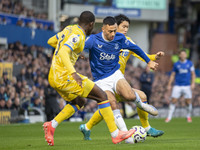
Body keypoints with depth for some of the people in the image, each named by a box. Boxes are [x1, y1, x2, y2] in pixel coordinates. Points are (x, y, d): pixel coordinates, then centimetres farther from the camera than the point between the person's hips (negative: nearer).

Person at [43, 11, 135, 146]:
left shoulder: (69, 29, 13)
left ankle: (52, 125, 9)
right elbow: (63, 53, -29)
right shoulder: (78, 36, -15)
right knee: (102, 96, -5)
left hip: (54, 78, 10)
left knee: (79, 102, 26)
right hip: (64, 77, -10)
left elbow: (51, 41, 28)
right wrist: (73, 73, -39)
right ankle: (115, 134, -6)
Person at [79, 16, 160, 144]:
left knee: (130, 96, -27)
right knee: (113, 104, -23)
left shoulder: (120, 38, -3)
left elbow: (135, 48, 13)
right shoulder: (94, 40, -15)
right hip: (101, 80, -2)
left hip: (115, 74, 2)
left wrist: (149, 61, 20)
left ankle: (140, 104, 9)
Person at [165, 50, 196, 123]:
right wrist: (169, 84, 4)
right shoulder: (176, 64, 5)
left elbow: (193, 74, 7)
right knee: (173, 101, -8)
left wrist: (193, 83, -5)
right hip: (177, 86, 0)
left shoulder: (190, 63, 5)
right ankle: (169, 117, -1)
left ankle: (188, 116, 19)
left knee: (188, 102, -1)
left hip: (187, 86, 0)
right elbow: (172, 75, 10)